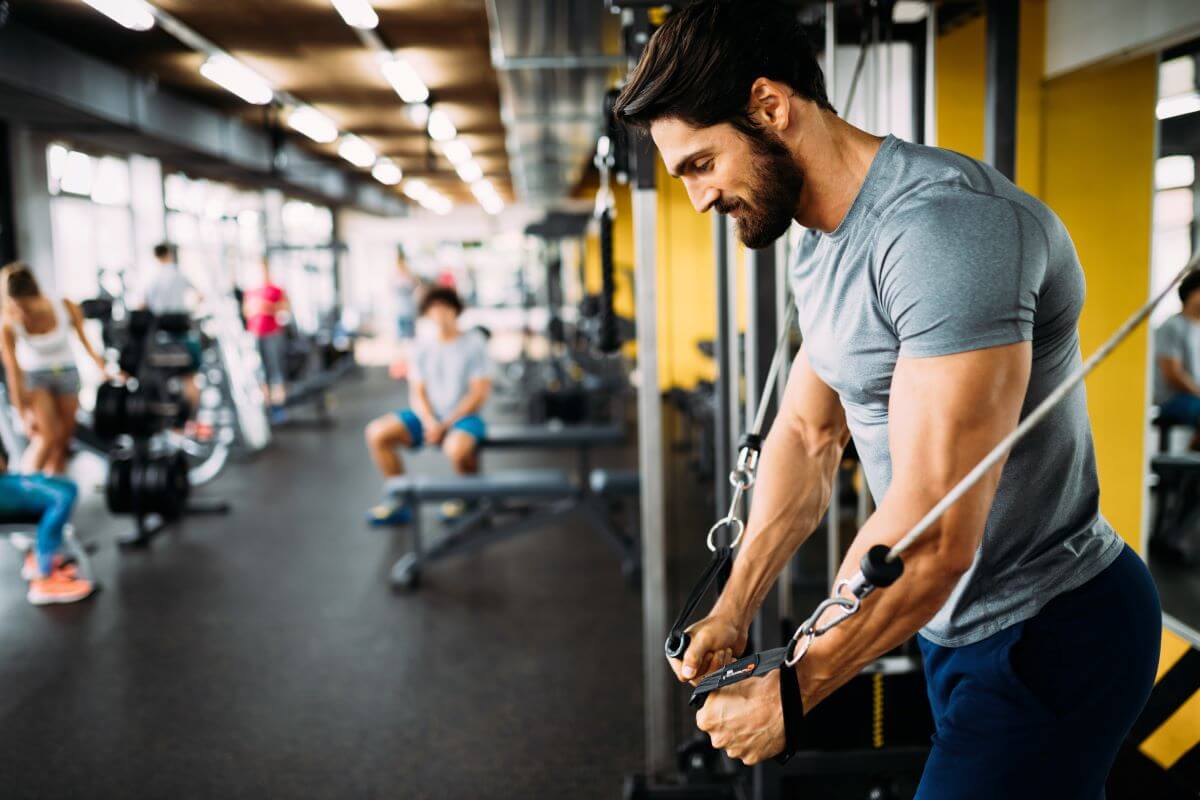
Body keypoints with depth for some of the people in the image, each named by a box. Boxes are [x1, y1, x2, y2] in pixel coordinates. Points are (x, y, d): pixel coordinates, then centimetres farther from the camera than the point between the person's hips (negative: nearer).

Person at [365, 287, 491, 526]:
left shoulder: (474, 344, -5)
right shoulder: (422, 347, 7)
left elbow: (479, 394, -10)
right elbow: (417, 393, 4)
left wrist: (446, 425, -15)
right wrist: (429, 423, -16)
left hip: (464, 417, -5)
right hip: (429, 416, 5)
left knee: (456, 449, -39)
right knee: (376, 433, -15)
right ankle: (401, 502, -5)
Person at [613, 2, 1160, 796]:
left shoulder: (946, 225, -28)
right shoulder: (829, 252, 5)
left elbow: (934, 534, -30)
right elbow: (808, 433, 11)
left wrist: (788, 695, -19)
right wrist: (733, 611, 4)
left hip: (1047, 641, -9)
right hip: (962, 627, 9)